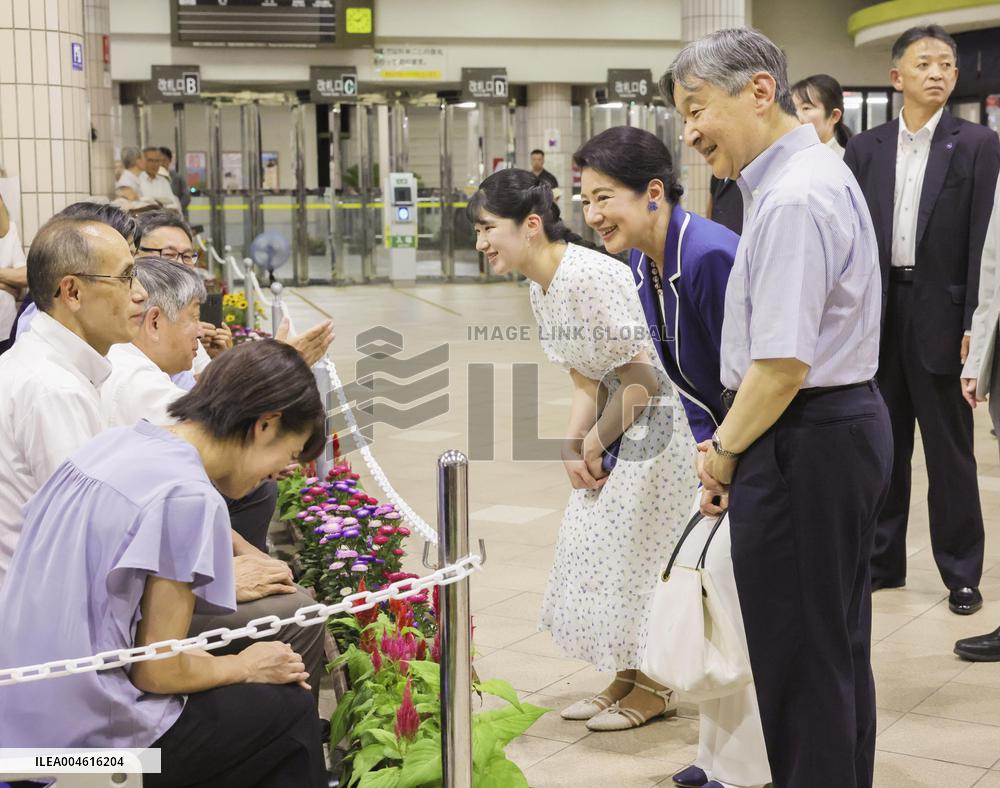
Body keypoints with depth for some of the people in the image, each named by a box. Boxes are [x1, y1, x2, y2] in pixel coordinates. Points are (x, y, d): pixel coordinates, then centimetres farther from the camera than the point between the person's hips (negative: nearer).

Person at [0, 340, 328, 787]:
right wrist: (243, 668, 2)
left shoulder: (111, 445, 5)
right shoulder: (189, 496, -20)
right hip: (86, 742, -8)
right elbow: (157, 670, -16)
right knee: (291, 711, 8)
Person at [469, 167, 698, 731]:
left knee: (635, 556, -1)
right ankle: (627, 678, 30)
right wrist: (574, 448, -7)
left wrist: (592, 447, -13)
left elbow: (639, 378, -25)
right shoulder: (540, 289, 4)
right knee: (601, 552, 14)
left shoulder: (589, 277, -26)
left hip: (660, 419, -10)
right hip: (618, 425, 10)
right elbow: (586, 379, 7)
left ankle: (655, 687, 18)